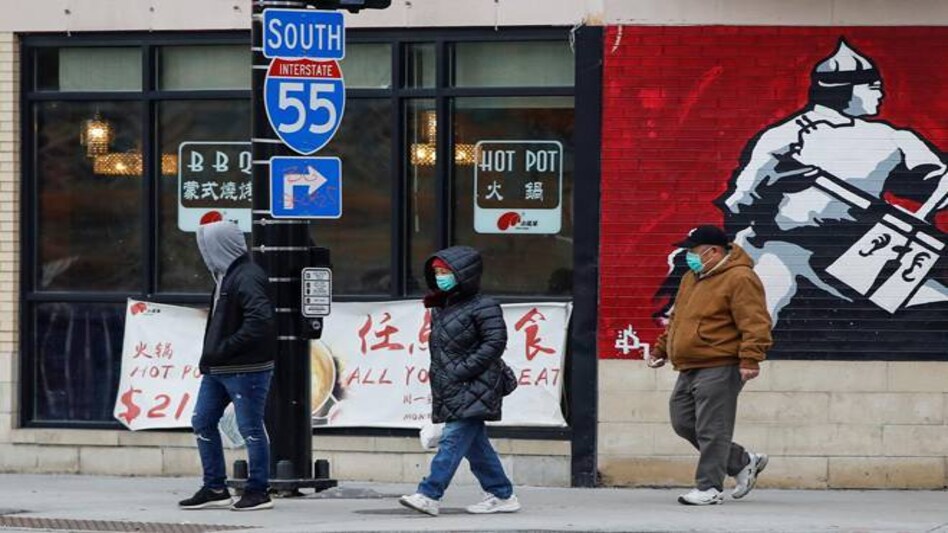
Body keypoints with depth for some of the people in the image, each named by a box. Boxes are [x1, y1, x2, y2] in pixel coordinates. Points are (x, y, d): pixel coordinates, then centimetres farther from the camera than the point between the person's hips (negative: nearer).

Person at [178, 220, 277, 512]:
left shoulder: (247, 278, -16)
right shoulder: (226, 276, 15)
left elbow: (260, 321, -26)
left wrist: (223, 349, -22)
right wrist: (211, 354, 10)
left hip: (245, 369, -11)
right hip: (218, 368, 11)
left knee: (251, 429, -3)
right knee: (202, 423, 12)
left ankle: (258, 492, 6)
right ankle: (215, 489, 19)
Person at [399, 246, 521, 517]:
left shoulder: (482, 307, -9)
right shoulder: (440, 309, 17)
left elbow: (495, 343, -15)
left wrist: (462, 370, -18)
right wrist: (437, 374, 11)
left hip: (473, 390, -9)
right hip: (451, 392, 9)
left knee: (454, 439, -14)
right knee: (475, 444, 10)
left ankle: (429, 495, -21)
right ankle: (502, 495, 17)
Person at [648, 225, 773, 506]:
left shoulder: (739, 279, -12)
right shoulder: (692, 279, 19)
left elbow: (755, 323, -18)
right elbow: (677, 319, 30)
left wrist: (750, 359, -25)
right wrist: (660, 349, 27)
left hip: (718, 369, -10)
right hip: (689, 370, 10)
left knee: (712, 430, -7)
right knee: (683, 423, 10)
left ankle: (709, 487, 0)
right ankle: (744, 463, 21)